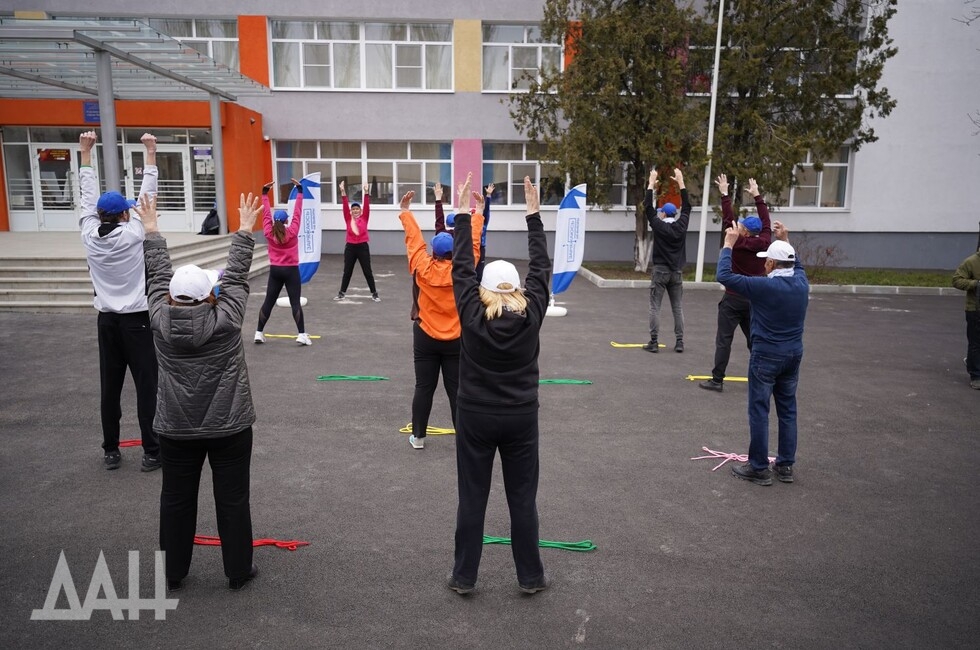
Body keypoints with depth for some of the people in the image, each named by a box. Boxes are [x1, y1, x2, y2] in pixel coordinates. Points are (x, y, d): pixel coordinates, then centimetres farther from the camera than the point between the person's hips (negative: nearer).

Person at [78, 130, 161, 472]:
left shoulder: (89, 236, -1)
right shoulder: (133, 234, -10)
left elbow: (88, 197, 9)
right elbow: (146, 195, -5)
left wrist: (86, 152, 18)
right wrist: (151, 152, 0)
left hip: (107, 320, 5)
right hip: (136, 320, -5)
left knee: (109, 387, 10)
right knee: (146, 386, -1)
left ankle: (110, 450, 19)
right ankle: (152, 451, 2)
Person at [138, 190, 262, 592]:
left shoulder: (160, 321, -8)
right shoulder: (226, 320, -16)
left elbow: (158, 277, 4)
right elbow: (236, 276, -7)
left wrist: (151, 230, 15)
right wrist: (245, 231, 1)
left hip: (176, 428, 3)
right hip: (229, 426, -3)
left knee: (176, 498, 15)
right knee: (232, 498, 8)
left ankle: (172, 573, 28)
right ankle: (238, 572, 19)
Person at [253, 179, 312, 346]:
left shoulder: (269, 233, -4)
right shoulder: (292, 232, -11)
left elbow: (266, 214, 3)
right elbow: (297, 213, -8)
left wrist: (265, 193, 9)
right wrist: (299, 190, -4)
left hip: (275, 270, 3)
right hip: (291, 270, -3)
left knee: (268, 301, 9)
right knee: (295, 302, -4)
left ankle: (259, 333, 13)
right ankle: (302, 334, -9)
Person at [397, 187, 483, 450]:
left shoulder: (422, 268, -10)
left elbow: (414, 238, 0)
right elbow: (472, 243, -1)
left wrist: (405, 211, 12)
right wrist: (477, 213, 9)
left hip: (425, 338, 1)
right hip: (456, 340, -1)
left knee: (424, 388, 10)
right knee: (457, 390, 5)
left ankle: (418, 437, 18)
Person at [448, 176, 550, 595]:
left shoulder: (471, 314, -13)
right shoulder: (531, 314, -11)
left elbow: (461, 269, -4)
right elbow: (541, 268, -2)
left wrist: (465, 216, 1)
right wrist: (533, 214, 3)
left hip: (475, 417, 0)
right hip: (521, 418, 1)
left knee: (472, 499, 11)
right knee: (523, 499, 12)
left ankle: (464, 577, 23)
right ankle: (531, 577, 25)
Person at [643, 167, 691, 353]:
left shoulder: (659, 226, -7)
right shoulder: (681, 226, 3)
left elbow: (649, 208, 0)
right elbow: (687, 207, 15)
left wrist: (651, 183, 6)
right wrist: (681, 182, 19)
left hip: (660, 271, -4)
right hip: (677, 272, 4)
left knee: (655, 307, 0)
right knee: (677, 308, 8)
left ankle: (654, 343, -3)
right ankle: (679, 342, 7)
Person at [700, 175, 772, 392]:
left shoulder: (738, 243, -12)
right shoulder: (764, 244, 0)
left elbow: (727, 220, -6)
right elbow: (766, 223, 15)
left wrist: (725, 194, 0)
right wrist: (757, 196, 22)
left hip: (733, 298, -5)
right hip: (755, 299, 5)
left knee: (724, 340, -2)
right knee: (755, 340, 13)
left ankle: (717, 380, -2)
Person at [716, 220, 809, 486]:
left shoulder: (764, 286, -19)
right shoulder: (801, 283, 0)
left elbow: (724, 276, -17)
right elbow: (797, 264, 25)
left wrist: (728, 244, -8)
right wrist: (785, 240, 28)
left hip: (766, 356, -6)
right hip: (794, 355, 7)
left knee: (759, 411, 1)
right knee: (788, 410, 13)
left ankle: (759, 468, 7)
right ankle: (786, 465, 20)